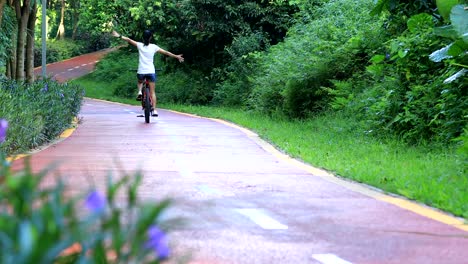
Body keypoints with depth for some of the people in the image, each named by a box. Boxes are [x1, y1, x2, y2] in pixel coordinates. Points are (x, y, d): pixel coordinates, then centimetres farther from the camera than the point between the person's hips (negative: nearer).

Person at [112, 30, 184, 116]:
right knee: (152, 92, 5)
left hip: (141, 72, 0)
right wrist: (176, 56, 16)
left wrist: (119, 36, 11)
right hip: (151, 72, 0)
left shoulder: (140, 45, 0)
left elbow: (129, 40, 1)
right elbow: (166, 52, 6)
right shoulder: (154, 47, 2)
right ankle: (154, 110, -6)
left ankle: (140, 92, 4)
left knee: (140, 82, 34)